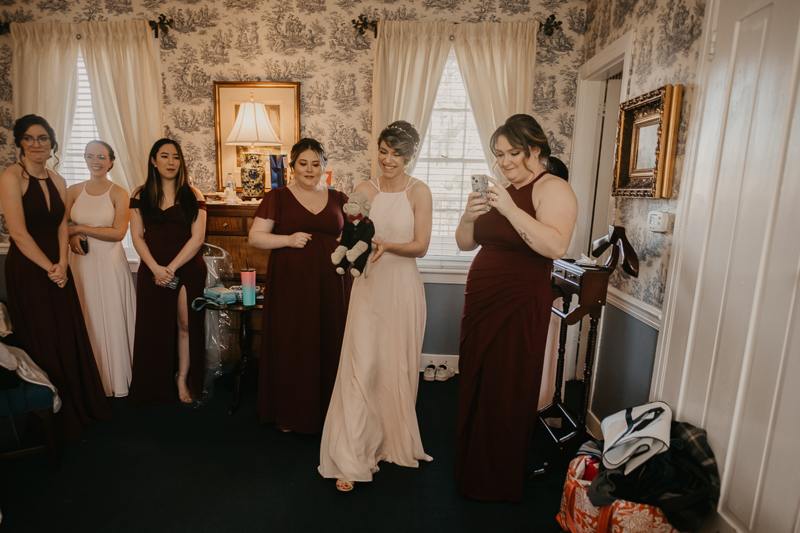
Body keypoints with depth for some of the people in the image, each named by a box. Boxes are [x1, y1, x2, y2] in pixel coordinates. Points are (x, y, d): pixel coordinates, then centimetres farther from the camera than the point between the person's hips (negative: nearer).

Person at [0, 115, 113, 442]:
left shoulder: (58, 181, 10)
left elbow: (62, 227, 7)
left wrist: (62, 264, -6)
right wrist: (48, 267, -12)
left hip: (57, 269, 5)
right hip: (28, 270, -5)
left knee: (71, 338, 10)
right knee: (42, 343, 4)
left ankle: (82, 407, 26)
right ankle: (55, 419, 20)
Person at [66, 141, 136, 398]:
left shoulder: (119, 193, -1)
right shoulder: (73, 191, 9)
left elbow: (118, 233, -9)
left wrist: (80, 228, -8)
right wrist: (72, 238, -13)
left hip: (109, 263, -3)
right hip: (81, 263, 3)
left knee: (112, 320, 2)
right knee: (85, 321, 7)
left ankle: (116, 381, 16)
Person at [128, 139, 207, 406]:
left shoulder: (192, 195, 1)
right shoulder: (140, 195, 7)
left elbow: (197, 238, -5)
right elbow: (137, 236, 3)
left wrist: (171, 268, -11)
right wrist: (156, 268, -11)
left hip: (188, 269, -1)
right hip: (151, 270, 2)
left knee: (186, 324, 3)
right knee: (153, 328, 4)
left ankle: (183, 380, 18)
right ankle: (154, 391, 19)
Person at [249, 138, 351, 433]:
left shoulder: (338, 199, 12)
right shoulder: (277, 197, 4)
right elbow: (255, 237, 1)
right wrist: (288, 239, -13)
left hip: (329, 285, 2)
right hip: (290, 284, -2)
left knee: (328, 344, 5)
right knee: (290, 345, 4)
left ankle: (326, 411, 23)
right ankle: (288, 414, 22)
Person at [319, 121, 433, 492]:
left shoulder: (419, 192, -1)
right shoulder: (365, 190, 5)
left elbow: (421, 246, -5)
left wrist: (388, 245, -22)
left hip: (402, 287, -1)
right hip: (369, 285, 1)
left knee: (398, 367, 10)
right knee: (361, 367, -2)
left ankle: (395, 442, 35)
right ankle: (351, 458, 10)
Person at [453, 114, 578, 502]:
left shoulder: (554, 189, -9)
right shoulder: (500, 191, 13)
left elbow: (556, 246, -26)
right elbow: (465, 243, 11)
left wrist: (510, 210, -28)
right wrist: (469, 216, -9)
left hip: (518, 308, -7)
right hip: (481, 303, 7)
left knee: (505, 395, 4)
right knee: (474, 388, 15)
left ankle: (500, 484, 27)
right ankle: (472, 472, 35)